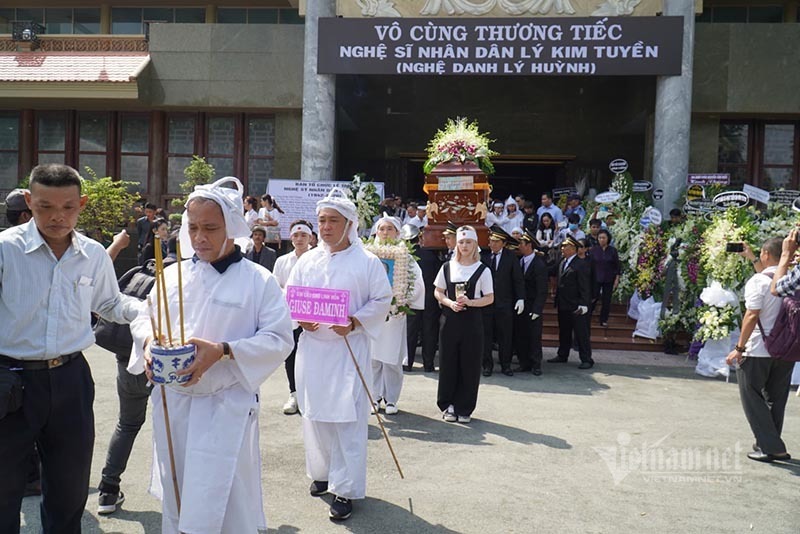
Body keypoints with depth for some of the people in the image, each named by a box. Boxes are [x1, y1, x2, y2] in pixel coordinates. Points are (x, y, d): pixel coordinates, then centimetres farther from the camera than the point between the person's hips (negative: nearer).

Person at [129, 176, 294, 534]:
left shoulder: (259, 280, -8)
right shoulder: (173, 274, 5)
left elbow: (279, 339, -11)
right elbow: (144, 318, 14)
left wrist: (223, 351, -22)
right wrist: (149, 341, -9)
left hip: (227, 407, -4)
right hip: (173, 402, 5)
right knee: (176, 502, 19)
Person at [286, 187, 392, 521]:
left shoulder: (367, 262, -4)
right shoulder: (307, 261, 7)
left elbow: (382, 300, -3)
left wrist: (354, 323, -16)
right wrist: (300, 319, -8)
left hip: (349, 347, -4)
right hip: (312, 346, 4)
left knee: (348, 418, -3)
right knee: (314, 413, 13)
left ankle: (345, 489, 8)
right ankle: (322, 472, 34)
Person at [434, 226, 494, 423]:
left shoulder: (483, 270, -1)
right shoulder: (447, 267, 5)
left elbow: (489, 298, 0)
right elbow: (438, 292, 10)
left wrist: (470, 302, -16)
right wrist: (450, 303, -9)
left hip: (472, 321, -2)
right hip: (450, 320, 2)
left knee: (469, 365, 3)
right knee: (448, 363, 5)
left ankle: (464, 409, 14)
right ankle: (448, 405, 18)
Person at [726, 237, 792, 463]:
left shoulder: (758, 280, -13)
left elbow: (752, 316, -18)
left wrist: (739, 348, -15)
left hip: (758, 351, -6)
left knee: (752, 396, 6)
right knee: (776, 399, 16)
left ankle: (771, 447, 4)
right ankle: (770, 445, 24)